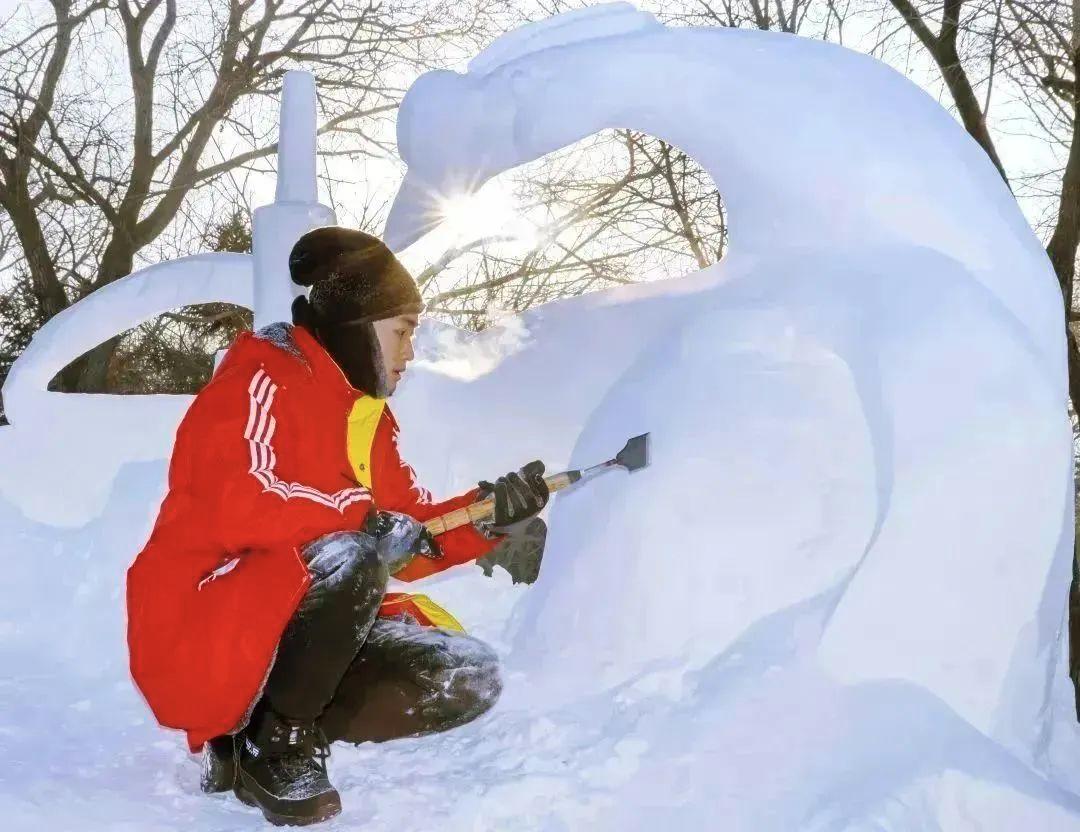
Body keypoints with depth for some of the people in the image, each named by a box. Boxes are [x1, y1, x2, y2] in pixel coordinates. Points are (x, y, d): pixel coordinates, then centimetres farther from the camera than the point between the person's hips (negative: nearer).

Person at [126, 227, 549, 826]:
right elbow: (241, 505, -27)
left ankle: (269, 737, 0)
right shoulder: (264, 380, -11)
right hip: (196, 632, -8)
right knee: (348, 555, -35)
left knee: (469, 679, -6)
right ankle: (276, 742, -13)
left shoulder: (367, 415, 14)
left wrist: (488, 512, -4)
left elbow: (408, 539, 10)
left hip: (303, 637, 8)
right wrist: (364, 518, -26)